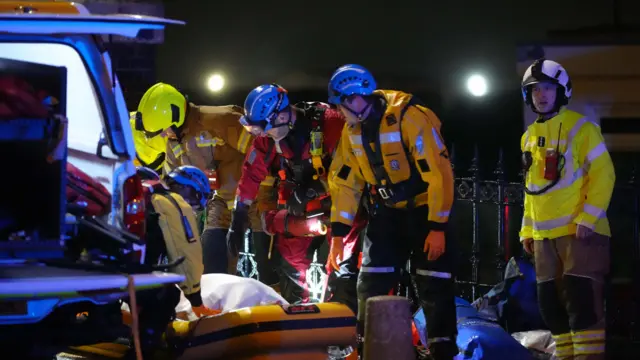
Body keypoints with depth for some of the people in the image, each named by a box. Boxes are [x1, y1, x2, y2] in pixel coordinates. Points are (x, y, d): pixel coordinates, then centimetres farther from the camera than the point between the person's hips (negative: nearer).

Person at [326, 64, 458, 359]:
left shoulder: (409, 118, -24)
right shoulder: (352, 131, -1)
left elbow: (439, 172, -25)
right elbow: (346, 182, 7)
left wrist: (437, 227, -24)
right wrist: (338, 232, 4)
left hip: (424, 207, -6)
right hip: (387, 211, 6)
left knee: (434, 287, -8)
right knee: (371, 284, 4)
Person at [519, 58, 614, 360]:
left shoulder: (580, 127, -5)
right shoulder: (529, 137, 17)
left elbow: (603, 174, -10)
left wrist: (589, 218, -18)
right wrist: (527, 230, 18)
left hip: (578, 231, -7)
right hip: (544, 235, 7)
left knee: (582, 301, -12)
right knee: (552, 304, 7)